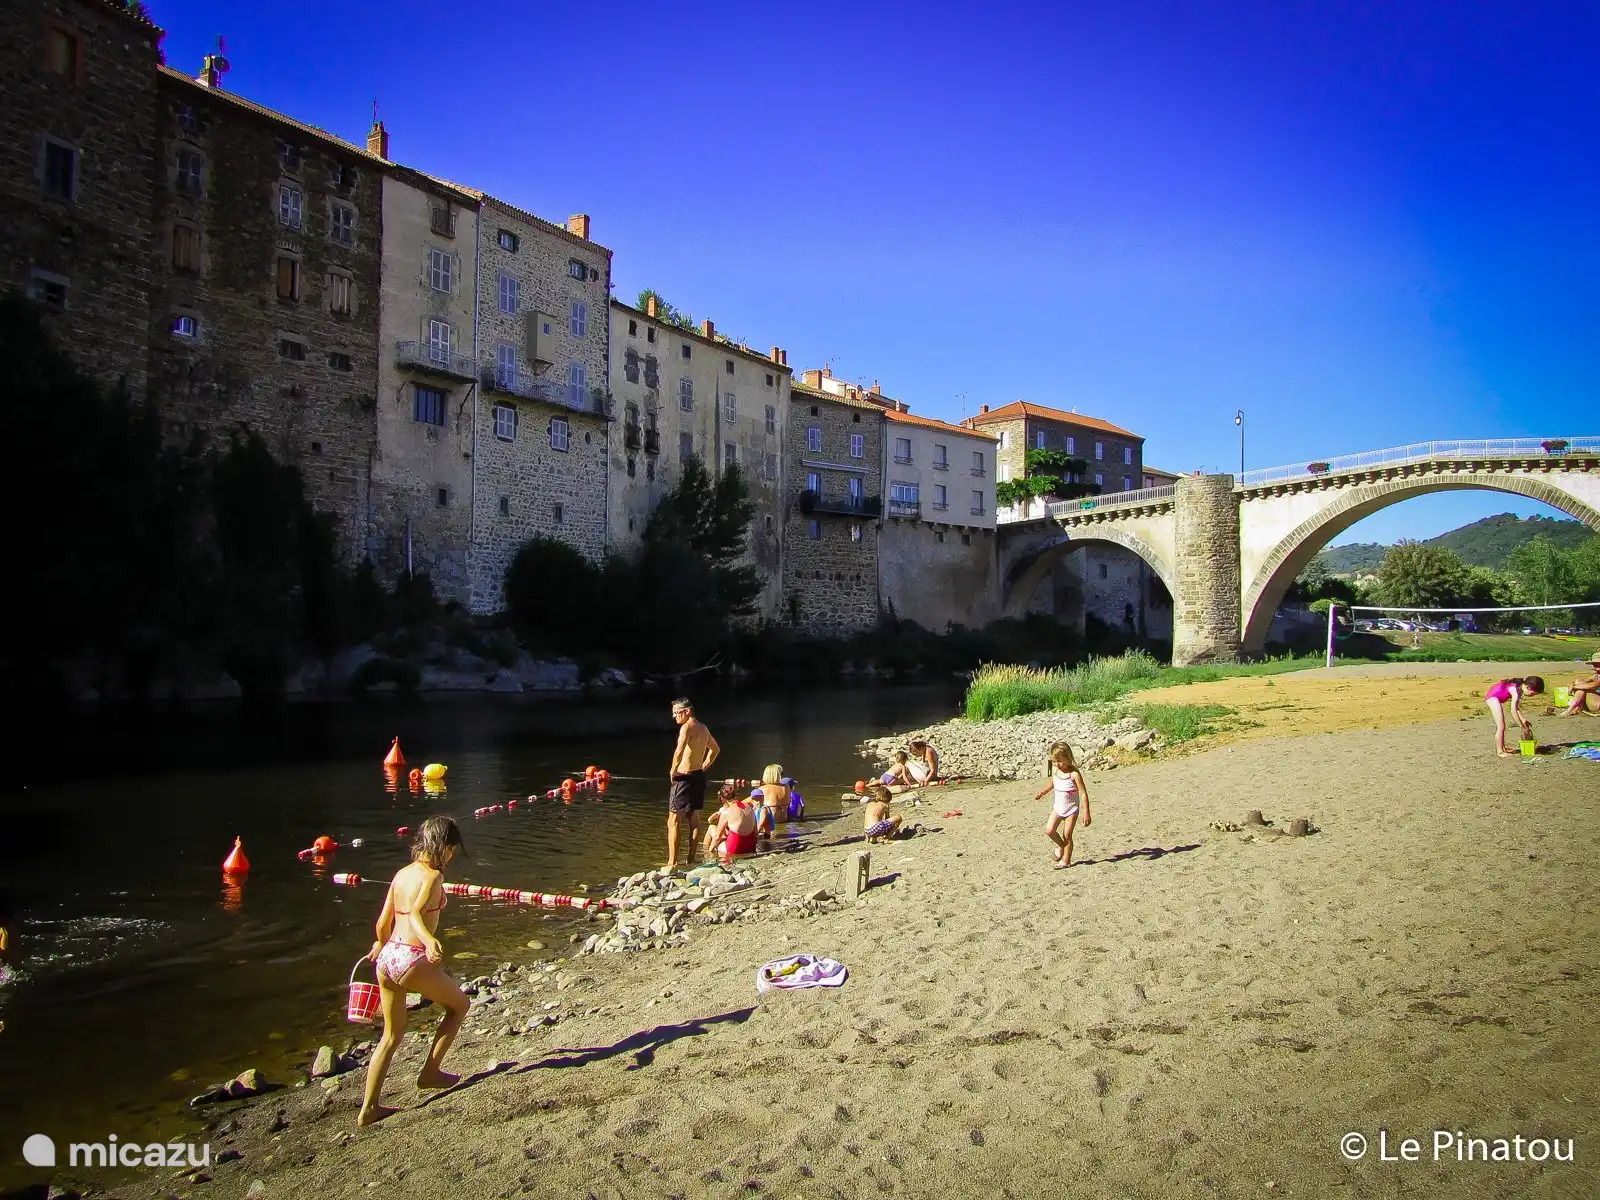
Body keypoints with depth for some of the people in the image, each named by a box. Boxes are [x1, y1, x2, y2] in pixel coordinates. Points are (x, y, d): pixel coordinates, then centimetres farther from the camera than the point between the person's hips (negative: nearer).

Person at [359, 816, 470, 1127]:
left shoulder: (401, 873, 12)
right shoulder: (432, 875, -8)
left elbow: (383, 923, 18)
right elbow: (416, 913, -25)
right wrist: (429, 940, -42)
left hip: (387, 958, 7)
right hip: (412, 960, -7)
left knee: (392, 1035, 20)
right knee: (459, 1004, 17)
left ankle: (368, 1108, 21)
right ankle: (430, 1072, 19)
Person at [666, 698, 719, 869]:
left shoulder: (687, 727, -16)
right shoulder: (703, 728, 12)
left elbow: (679, 751, -32)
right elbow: (715, 749, 27)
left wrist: (673, 770, -18)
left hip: (684, 777, -9)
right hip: (699, 776, 9)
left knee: (673, 821, -3)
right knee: (694, 819, 13)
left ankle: (672, 862, -5)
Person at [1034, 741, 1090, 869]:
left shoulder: (1074, 774, -21)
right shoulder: (1055, 770, -3)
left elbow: (1083, 793, -18)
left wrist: (1086, 813, -19)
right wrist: (1042, 792, 5)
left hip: (1071, 809, -5)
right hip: (1058, 807, 5)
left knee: (1067, 835, 0)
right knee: (1049, 830, -9)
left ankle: (1066, 860, 17)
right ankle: (1061, 845, 21)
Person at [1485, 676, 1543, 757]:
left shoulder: (1520, 688, 3)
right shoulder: (1516, 691, -23)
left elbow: (1516, 707, 13)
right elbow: (1513, 711, -25)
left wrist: (1523, 719, 7)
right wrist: (1523, 727, -19)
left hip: (1494, 697, 10)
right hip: (1492, 697, -10)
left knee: (1501, 726, 17)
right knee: (1501, 726, -9)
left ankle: (1503, 748, 25)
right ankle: (1500, 752, -6)